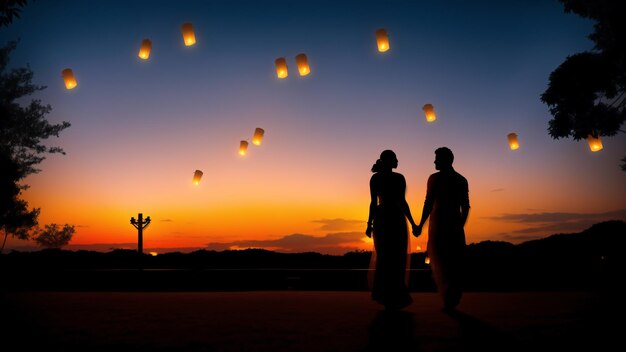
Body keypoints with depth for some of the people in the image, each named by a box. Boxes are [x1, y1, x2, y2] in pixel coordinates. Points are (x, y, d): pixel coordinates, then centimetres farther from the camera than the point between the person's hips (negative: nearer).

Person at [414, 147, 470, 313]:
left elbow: (428, 204, -11)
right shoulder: (462, 180, 11)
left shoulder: (435, 178, -5)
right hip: (456, 224, 5)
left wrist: (420, 225, -6)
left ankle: (448, 299, -12)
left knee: (439, 262, 1)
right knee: (455, 263, 9)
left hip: (439, 223, -4)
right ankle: (453, 302, 9)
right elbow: (466, 207, 12)